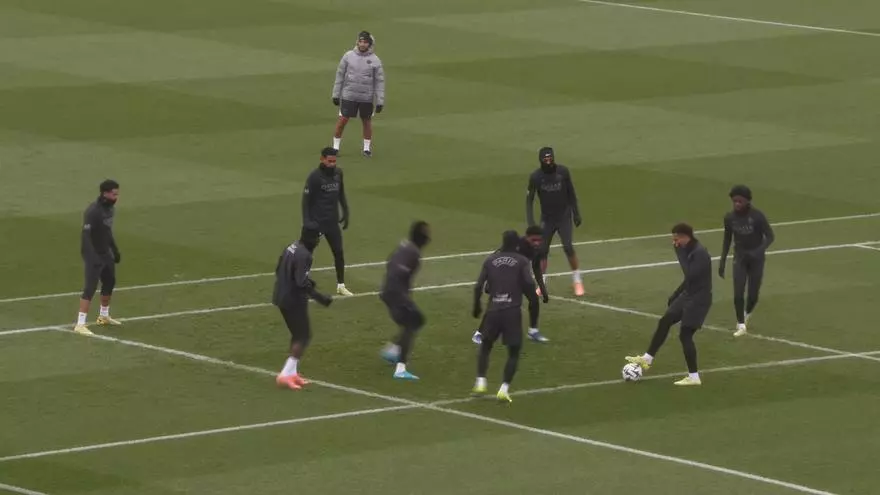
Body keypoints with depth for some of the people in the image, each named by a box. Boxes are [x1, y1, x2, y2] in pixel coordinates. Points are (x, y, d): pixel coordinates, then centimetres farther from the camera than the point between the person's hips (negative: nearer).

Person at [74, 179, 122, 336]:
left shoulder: (110, 208, 5)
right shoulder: (93, 211, -23)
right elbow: (86, 236, -25)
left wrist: (115, 250, 21)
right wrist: (93, 258, -30)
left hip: (105, 252, 9)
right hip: (93, 254, -9)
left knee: (109, 282, 20)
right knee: (90, 287, -13)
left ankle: (104, 316, 38)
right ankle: (80, 324, -14)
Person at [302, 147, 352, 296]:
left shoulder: (338, 173, 2)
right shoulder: (314, 176, -15)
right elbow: (306, 199, -14)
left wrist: (345, 213, 15)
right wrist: (307, 222, -20)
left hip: (332, 221, 6)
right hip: (316, 222, -6)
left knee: (339, 252, 8)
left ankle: (341, 286, 20)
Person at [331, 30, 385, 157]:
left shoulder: (375, 60, -5)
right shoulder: (348, 56, -3)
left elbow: (379, 82, -2)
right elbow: (340, 75, 3)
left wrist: (380, 101, -6)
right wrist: (336, 94, 2)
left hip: (367, 98, 0)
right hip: (348, 96, 0)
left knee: (367, 121, 10)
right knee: (342, 120, 0)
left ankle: (367, 147, 24)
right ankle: (336, 146, 13)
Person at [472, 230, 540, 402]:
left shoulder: (490, 260, 7)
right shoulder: (521, 261, 1)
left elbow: (479, 286, 2)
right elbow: (529, 284, -11)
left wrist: (476, 306, 17)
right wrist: (533, 301, 6)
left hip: (493, 310, 2)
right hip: (513, 311, -2)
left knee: (485, 346, 22)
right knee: (513, 352, 9)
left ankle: (480, 382, 9)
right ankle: (504, 389, -4)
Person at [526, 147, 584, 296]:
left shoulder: (563, 171, -11)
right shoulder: (535, 177, -13)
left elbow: (571, 193, 2)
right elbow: (529, 199, -7)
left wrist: (576, 213, 4)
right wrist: (530, 221, -17)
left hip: (564, 217, -1)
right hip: (547, 218, 1)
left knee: (568, 247, -12)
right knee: (543, 250, -1)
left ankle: (577, 280, 1)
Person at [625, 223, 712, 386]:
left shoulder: (700, 253, -22)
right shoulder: (690, 251, 9)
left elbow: (690, 275, -32)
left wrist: (680, 253, -25)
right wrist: (674, 297, 22)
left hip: (699, 299, -10)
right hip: (688, 295, 10)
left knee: (685, 334, -8)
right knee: (664, 322, 11)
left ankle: (694, 377, 0)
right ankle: (647, 359, 21)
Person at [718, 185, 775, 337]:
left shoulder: (757, 216, -19)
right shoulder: (730, 218, -7)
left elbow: (770, 236, -15)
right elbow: (727, 240, 6)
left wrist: (759, 251, -32)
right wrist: (722, 262, 6)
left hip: (756, 258, -2)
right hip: (740, 258, 2)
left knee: (753, 295, 3)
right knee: (738, 293, -12)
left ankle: (747, 314, 36)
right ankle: (741, 325, 2)